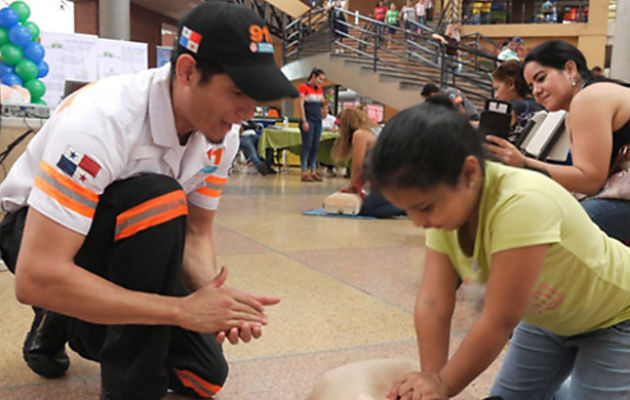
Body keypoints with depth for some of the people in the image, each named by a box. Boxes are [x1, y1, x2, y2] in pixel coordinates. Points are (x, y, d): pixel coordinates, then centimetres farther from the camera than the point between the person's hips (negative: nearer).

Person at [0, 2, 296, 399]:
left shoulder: (219, 135, -15)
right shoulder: (101, 120, -37)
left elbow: (195, 234, -5)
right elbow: (35, 278, -41)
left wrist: (216, 300, -27)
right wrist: (184, 309, -40)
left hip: (123, 237, 6)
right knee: (159, 202, -36)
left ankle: (71, 323, 21)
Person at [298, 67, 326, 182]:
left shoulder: (319, 89, 16)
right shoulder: (303, 87, -6)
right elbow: (300, 104, -12)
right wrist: (304, 121, -16)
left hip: (318, 121, 7)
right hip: (308, 120, -7)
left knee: (315, 147, 7)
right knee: (307, 146, -7)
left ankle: (313, 172, 12)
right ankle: (304, 173, -4)